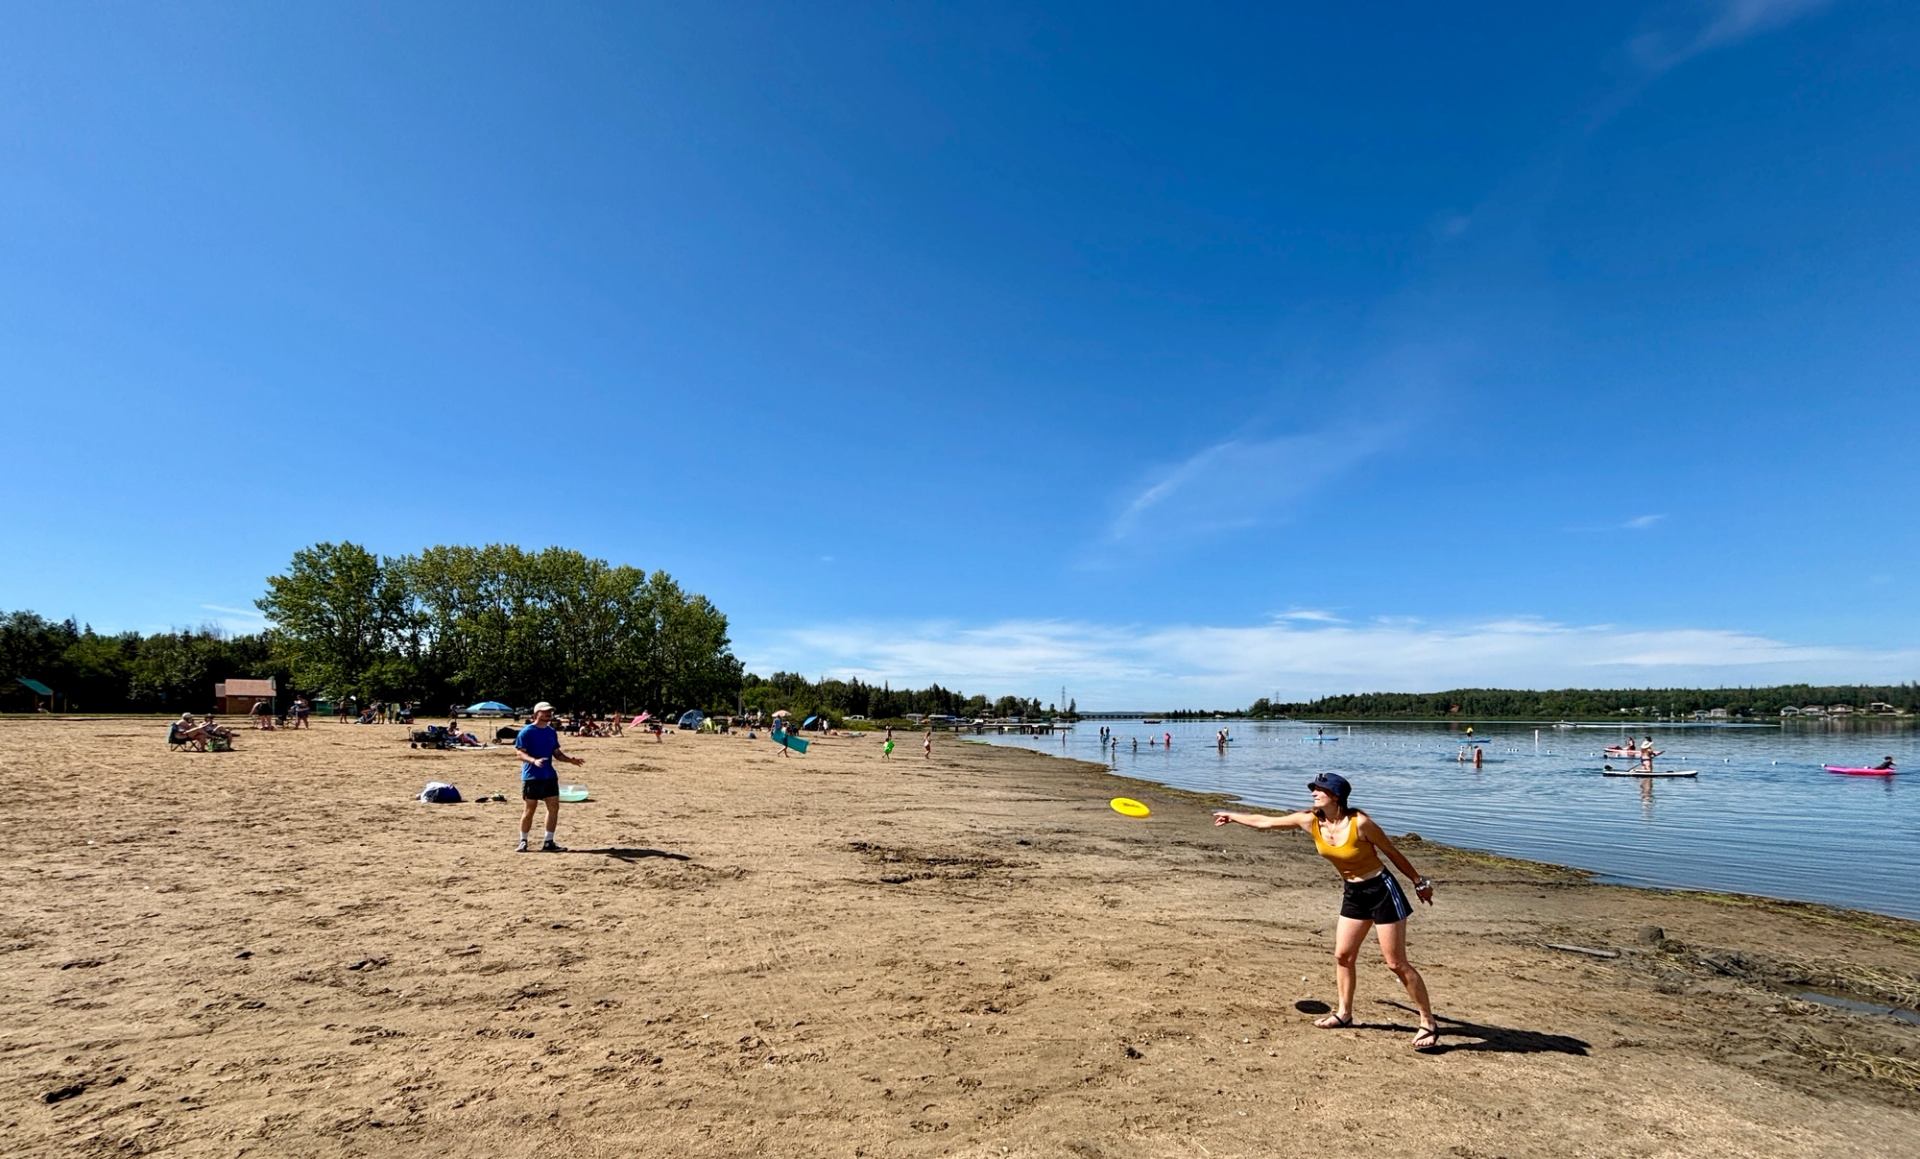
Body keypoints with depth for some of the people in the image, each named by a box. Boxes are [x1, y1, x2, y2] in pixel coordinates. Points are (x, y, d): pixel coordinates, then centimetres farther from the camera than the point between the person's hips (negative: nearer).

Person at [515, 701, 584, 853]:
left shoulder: (552, 732, 12)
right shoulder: (526, 732, -7)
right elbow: (521, 753, -13)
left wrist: (570, 760, -1)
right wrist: (534, 761, -31)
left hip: (550, 776, 6)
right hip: (531, 777, -6)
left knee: (554, 807, 2)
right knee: (530, 808, 1)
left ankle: (548, 842, 10)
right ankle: (523, 842, 17)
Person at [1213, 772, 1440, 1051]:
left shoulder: (1360, 823, -24)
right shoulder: (1310, 821, -8)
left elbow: (1393, 853, -10)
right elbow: (1265, 822, 2)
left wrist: (1419, 882, -1)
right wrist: (1232, 816, 9)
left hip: (1382, 891, -6)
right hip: (1353, 894, 6)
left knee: (1396, 963, -3)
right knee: (1342, 956, 11)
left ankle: (1429, 1024, 11)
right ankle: (1344, 1013, 28)